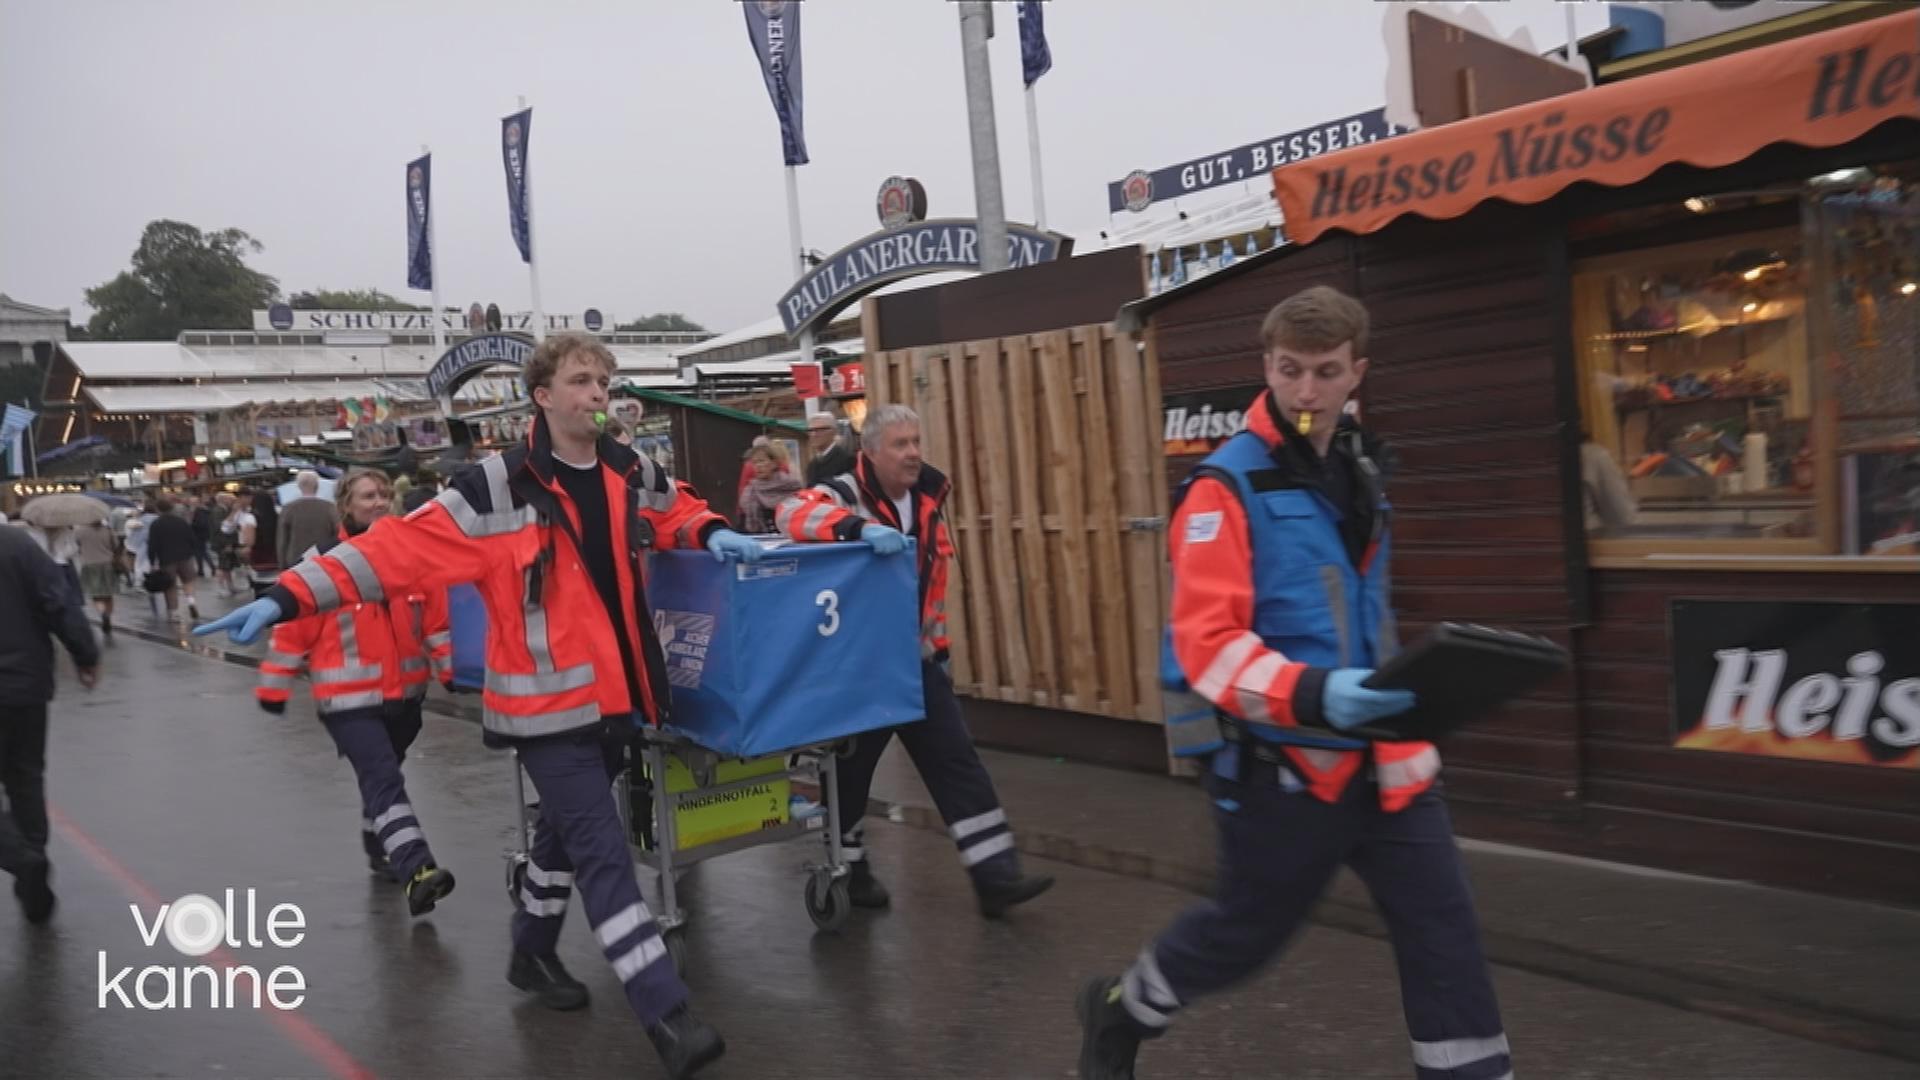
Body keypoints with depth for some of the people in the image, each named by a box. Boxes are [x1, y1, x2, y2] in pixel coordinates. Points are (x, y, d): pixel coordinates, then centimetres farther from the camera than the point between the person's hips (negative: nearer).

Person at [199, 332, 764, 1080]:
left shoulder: (634, 475, 4)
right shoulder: (496, 490, -14)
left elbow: (677, 513, 24)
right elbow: (396, 550, -17)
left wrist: (714, 535, 2)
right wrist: (288, 599, -24)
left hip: (612, 691, 7)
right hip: (548, 699, -7)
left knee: (568, 829, 23)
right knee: (603, 849, -9)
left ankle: (532, 952, 46)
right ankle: (667, 1016, -6)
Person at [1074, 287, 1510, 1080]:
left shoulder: (1359, 471, 8)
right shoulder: (1227, 488, -16)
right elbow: (1207, 645, -24)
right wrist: (1312, 696, -37)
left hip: (1382, 758, 6)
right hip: (1280, 765, -6)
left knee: (1443, 930, 3)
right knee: (1244, 932, 13)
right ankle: (1118, 1013, 40)